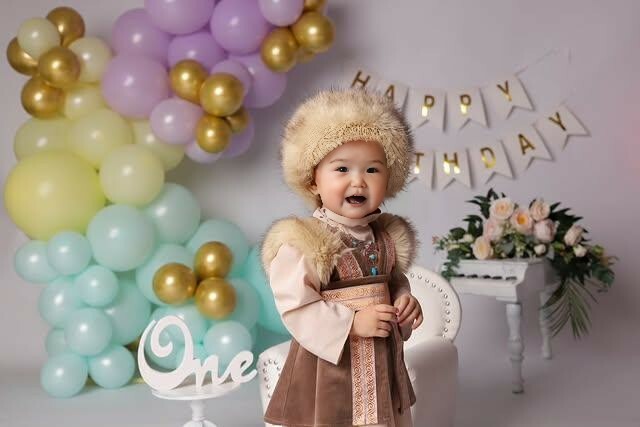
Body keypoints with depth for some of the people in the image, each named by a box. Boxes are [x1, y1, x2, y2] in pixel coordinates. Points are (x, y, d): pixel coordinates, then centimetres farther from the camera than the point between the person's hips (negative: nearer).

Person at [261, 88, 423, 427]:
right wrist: (352, 323, -23)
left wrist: (404, 299, -2)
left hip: (382, 360, 6)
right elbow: (295, 308, -20)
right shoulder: (302, 243, -17)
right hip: (327, 365, -6)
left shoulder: (388, 236, 4)